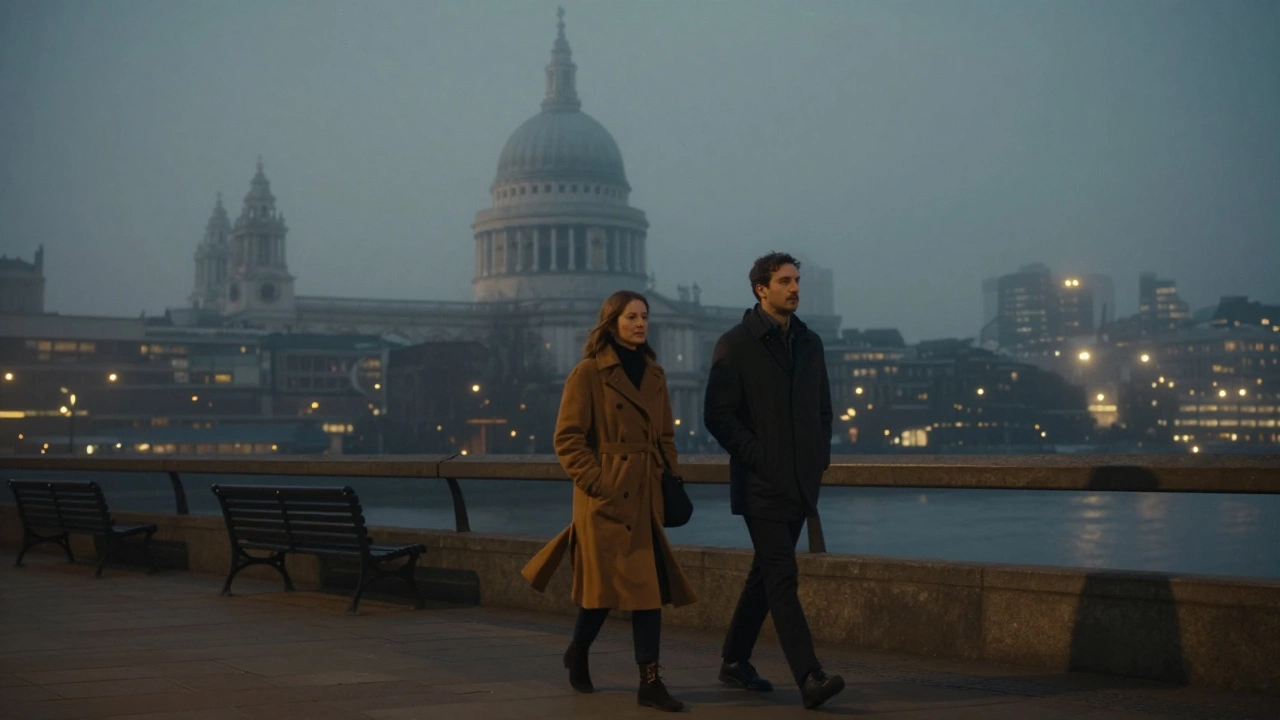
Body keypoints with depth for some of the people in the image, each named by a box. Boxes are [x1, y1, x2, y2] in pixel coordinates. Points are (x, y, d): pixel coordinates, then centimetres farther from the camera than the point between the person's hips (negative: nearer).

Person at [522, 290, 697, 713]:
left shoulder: (654, 375, 13)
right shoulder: (589, 372, -6)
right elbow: (568, 438, -9)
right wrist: (596, 482, -15)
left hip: (646, 496, 6)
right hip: (606, 497, -6)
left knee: (651, 585, -1)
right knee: (607, 584, 2)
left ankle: (650, 682, 2)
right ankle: (577, 654, 30)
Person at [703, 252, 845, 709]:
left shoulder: (809, 343, 13)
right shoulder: (735, 344, -6)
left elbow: (823, 408, 21)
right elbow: (717, 415, -10)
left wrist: (820, 458, 9)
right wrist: (756, 459, -13)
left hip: (800, 484, 7)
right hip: (761, 484, -7)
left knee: (767, 574, 14)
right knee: (783, 578, -12)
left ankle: (735, 662, 27)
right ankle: (810, 678, -17)